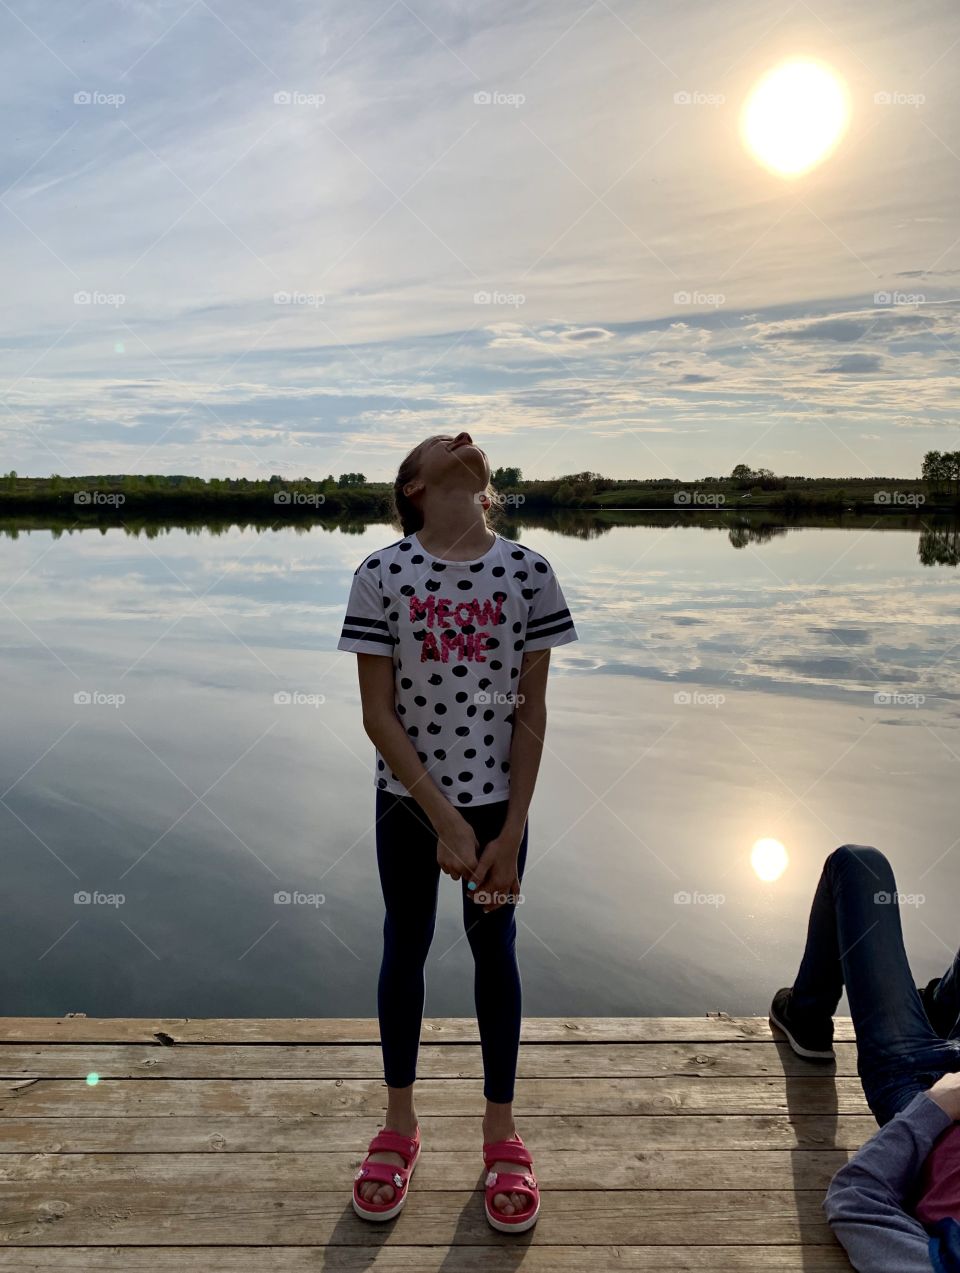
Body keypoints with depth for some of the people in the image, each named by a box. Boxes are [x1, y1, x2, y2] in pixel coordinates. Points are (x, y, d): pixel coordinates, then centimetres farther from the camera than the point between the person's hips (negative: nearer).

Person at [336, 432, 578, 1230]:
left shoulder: (528, 572, -7)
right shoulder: (382, 574, -11)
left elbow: (532, 710, -5)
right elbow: (378, 714, -11)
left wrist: (511, 833, -7)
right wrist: (445, 820, -14)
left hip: (499, 796, 1)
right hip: (408, 799, 0)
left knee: (494, 948, 13)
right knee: (406, 947, 14)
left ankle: (501, 1129, 33)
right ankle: (400, 1125, 35)